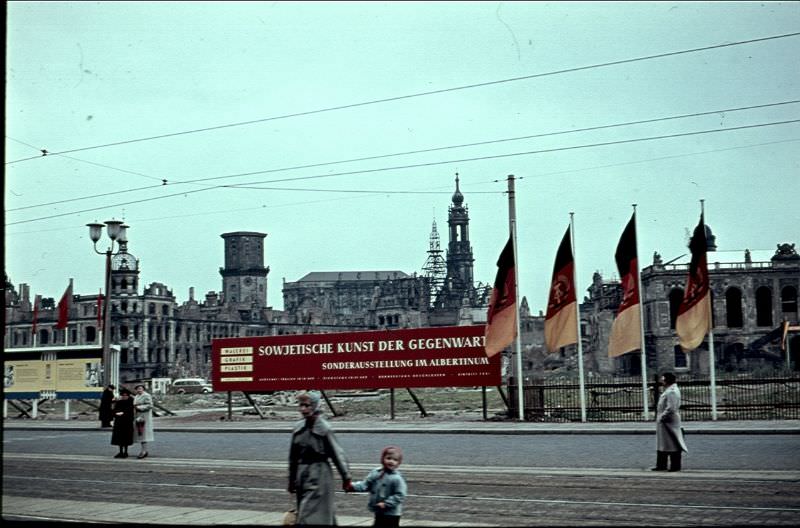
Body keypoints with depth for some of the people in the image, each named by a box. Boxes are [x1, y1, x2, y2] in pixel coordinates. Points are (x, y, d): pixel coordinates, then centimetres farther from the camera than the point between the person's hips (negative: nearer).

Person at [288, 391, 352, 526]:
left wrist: (346, 478, -6)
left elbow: (337, 454, -8)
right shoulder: (298, 428, 5)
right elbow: (293, 456, 13)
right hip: (302, 474, 6)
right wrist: (292, 480, 16)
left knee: (309, 516, -7)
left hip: (319, 475, -6)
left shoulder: (324, 428, -11)